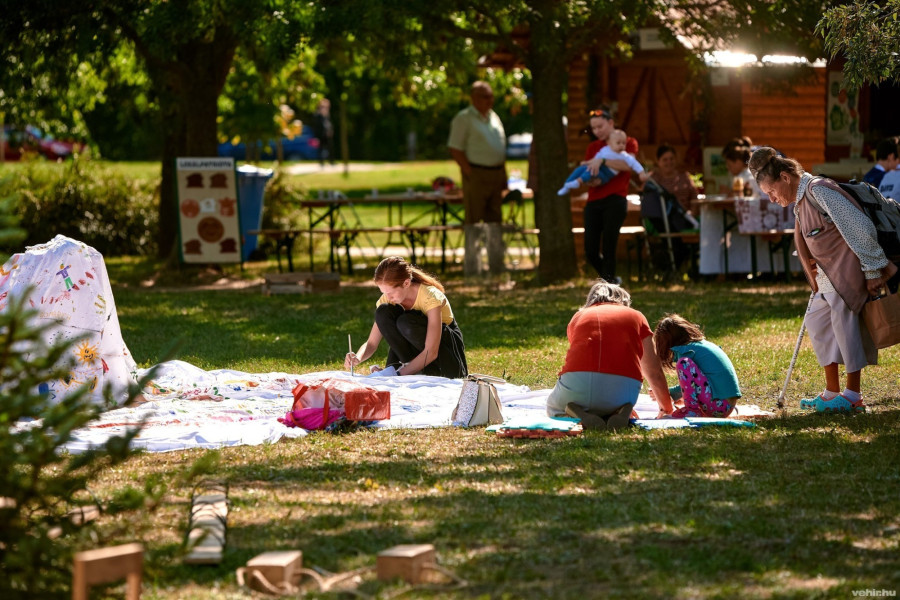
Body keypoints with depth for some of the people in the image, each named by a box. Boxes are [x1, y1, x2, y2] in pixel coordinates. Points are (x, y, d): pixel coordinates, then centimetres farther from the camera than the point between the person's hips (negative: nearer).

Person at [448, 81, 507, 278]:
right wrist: (470, 173, -15)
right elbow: (455, 149, -11)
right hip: (476, 174, -7)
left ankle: (497, 266, 17)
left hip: (496, 174, 7)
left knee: (495, 220, 10)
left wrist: (504, 176, 15)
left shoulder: (494, 117, 17)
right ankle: (472, 268, -2)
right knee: (474, 221, -5)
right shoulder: (464, 118, -6)